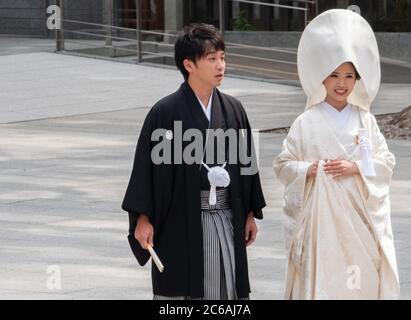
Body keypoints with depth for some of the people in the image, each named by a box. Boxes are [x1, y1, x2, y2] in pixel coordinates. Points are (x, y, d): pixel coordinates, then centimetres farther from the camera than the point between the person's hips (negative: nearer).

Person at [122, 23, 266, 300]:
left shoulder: (233, 110, 6)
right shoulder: (165, 112, -8)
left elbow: (246, 162, 13)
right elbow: (146, 165, -7)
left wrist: (251, 213, 14)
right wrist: (142, 218, -10)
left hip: (226, 221, 4)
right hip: (179, 221, -4)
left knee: (227, 289, 5)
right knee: (180, 290, 1)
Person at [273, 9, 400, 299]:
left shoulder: (365, 120, 6)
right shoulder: (307, 123, -1)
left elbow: (387, 161, 5)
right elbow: (282, 165, 3)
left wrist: (356, 167, -11)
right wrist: (309, 169, -15)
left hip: (359, 216, 2)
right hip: (320, 215, -2)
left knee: (362, 279, 1)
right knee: (320, 278, -7)